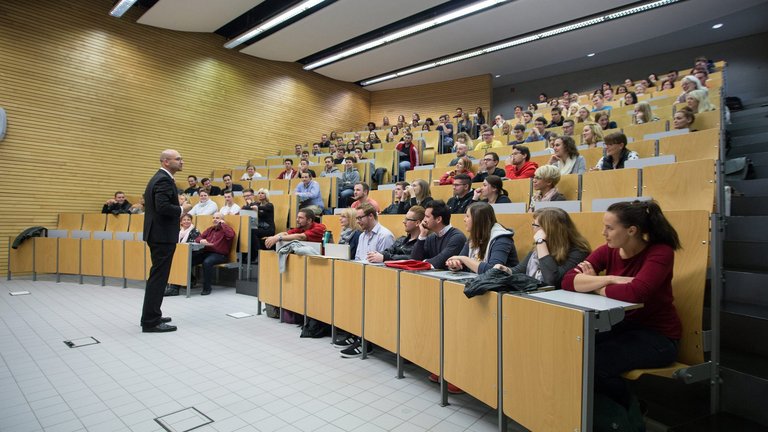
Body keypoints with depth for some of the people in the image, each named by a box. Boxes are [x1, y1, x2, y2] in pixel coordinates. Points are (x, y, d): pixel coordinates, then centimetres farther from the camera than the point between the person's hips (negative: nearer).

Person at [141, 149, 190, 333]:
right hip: (163, 235, -11)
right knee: (158, 277, -4)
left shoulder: (158, 178, 16)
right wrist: (182, 210, -14)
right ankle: (151, 321, 3)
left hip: (158, 233, 11)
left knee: (157, 276, 18)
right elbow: (163, 207, -28)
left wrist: (178, 210, 12)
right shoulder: (164, 180, -16)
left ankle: (151, 316, 28)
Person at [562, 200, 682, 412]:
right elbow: (568, 281, -15)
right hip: (621, 327, 6)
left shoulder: (660, 252, -17)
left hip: (658, 336, -5)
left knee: (593, 363, -23)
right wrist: (609, 279, -27)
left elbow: (634, 293, -34)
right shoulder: (607, 251, -3)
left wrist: (593, 285, -18)